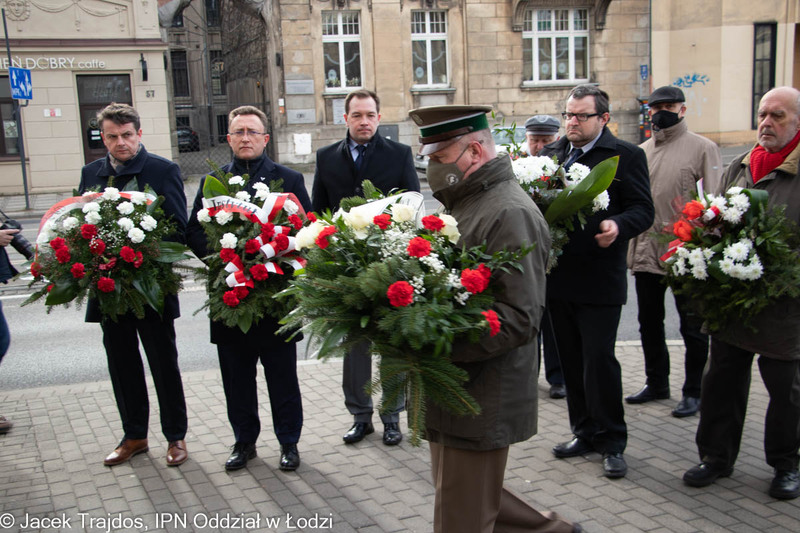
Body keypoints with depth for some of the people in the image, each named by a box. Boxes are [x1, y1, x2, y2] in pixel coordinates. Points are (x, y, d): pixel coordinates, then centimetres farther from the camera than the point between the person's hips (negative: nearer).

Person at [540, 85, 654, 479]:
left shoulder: (626, 156, -2)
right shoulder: (550, 155, 12)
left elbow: (643, 210, -7)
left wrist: (618, 226, -27)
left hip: (599, 280, -5)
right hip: (558, 277, 5)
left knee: (599, 360, -2)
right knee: (571, 361, 13)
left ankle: (612, 441, 14)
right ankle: (586, 433, 28)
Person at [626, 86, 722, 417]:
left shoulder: (702, 148, -4)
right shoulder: (641, 151, 12)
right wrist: (629, 237, 7)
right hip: (646, 250, 6)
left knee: (693, 327, 5)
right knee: (649, 323, 16)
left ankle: (694, 391, 19)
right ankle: (656, 383, 32)